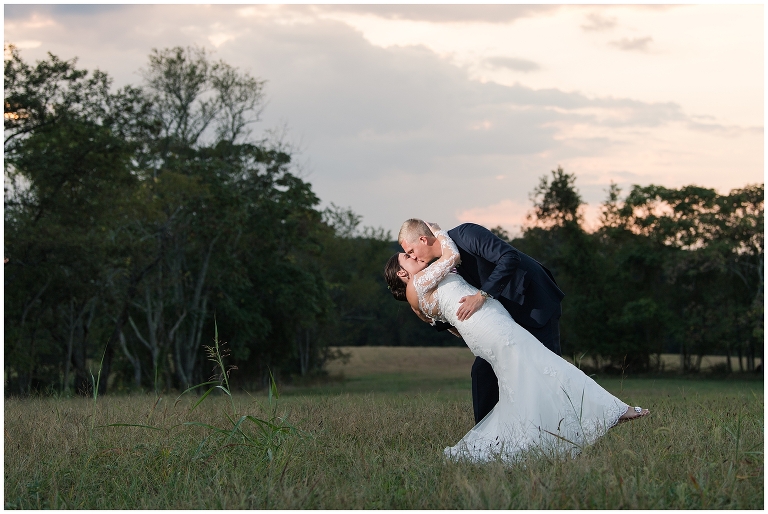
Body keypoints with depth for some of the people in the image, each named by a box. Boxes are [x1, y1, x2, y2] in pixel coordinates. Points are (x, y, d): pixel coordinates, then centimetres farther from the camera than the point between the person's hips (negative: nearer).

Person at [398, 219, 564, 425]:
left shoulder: (466, 233, -21)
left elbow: (510, 258, -32)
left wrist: (482, 295, -35)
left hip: (536, 304, -9)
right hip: (509, 313, 9)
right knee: (483, 369, 4)